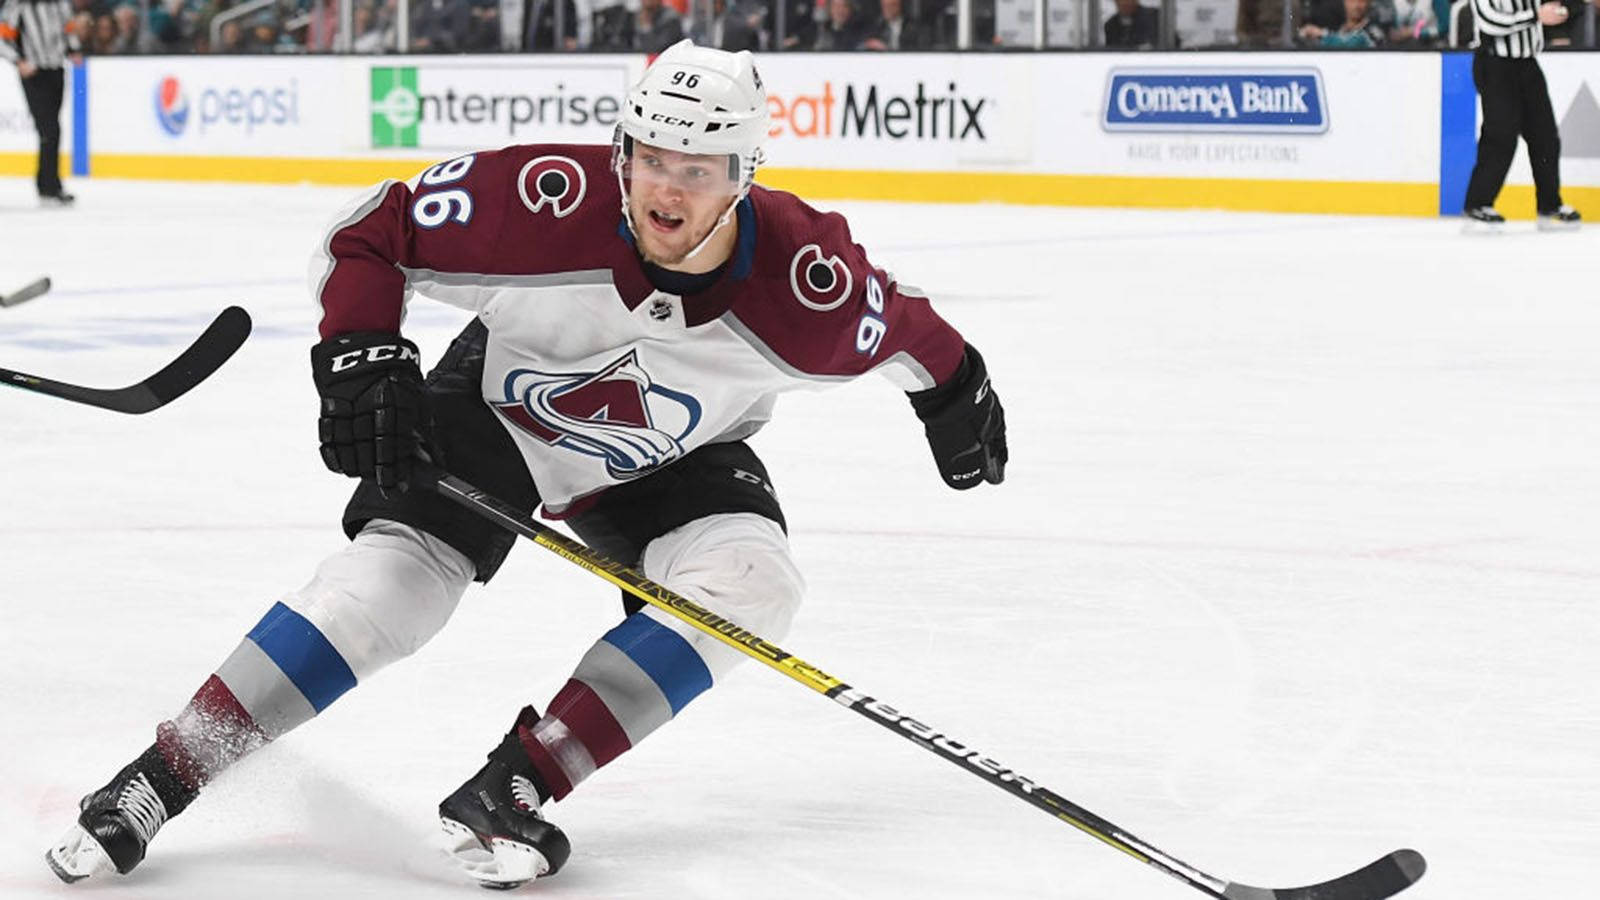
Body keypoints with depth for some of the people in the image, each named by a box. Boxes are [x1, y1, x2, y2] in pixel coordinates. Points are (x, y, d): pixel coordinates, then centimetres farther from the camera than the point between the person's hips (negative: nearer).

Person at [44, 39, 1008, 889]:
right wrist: (360, 356, -33)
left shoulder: (803, 275, -31)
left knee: (748, 583, -24)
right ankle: (157, 779, -15)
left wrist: (957, 393, 7)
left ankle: (509, 790, -21)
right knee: (393, 577, -21)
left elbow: (897, 323, -7)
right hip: (496, 407, -2)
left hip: (671, 460, 2)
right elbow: (369, 232, -23)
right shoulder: (549, 203, -35)